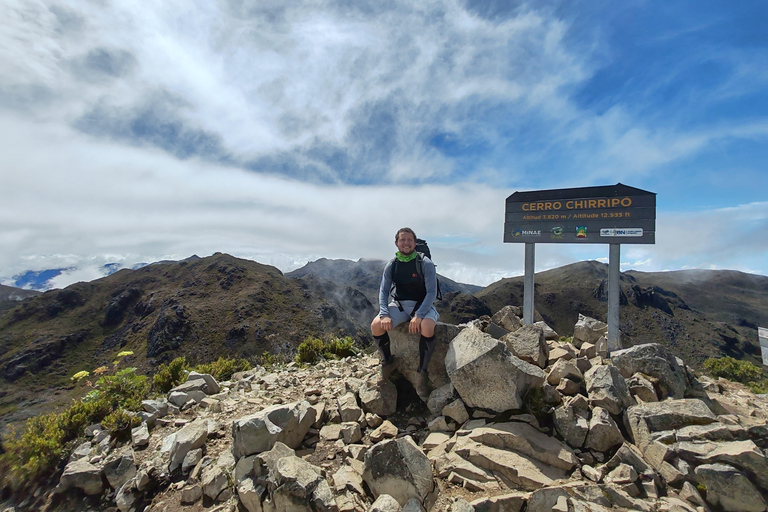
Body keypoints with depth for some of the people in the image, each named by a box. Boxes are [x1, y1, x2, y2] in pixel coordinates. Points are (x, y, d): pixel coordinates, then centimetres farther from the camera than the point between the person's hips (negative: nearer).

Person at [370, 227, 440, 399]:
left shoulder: (425, 263, -11)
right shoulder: (391, 265, 1)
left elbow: (432, 292, -15)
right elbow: (383, 291, 0)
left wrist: (418, 316, -28)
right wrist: (384, 314, -19)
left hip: (422, 304, -3)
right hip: (399, 304, 3)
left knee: (427, 328, -36)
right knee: (376, 325, -21)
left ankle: (422, 373, -14)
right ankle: (388, 361, 5)